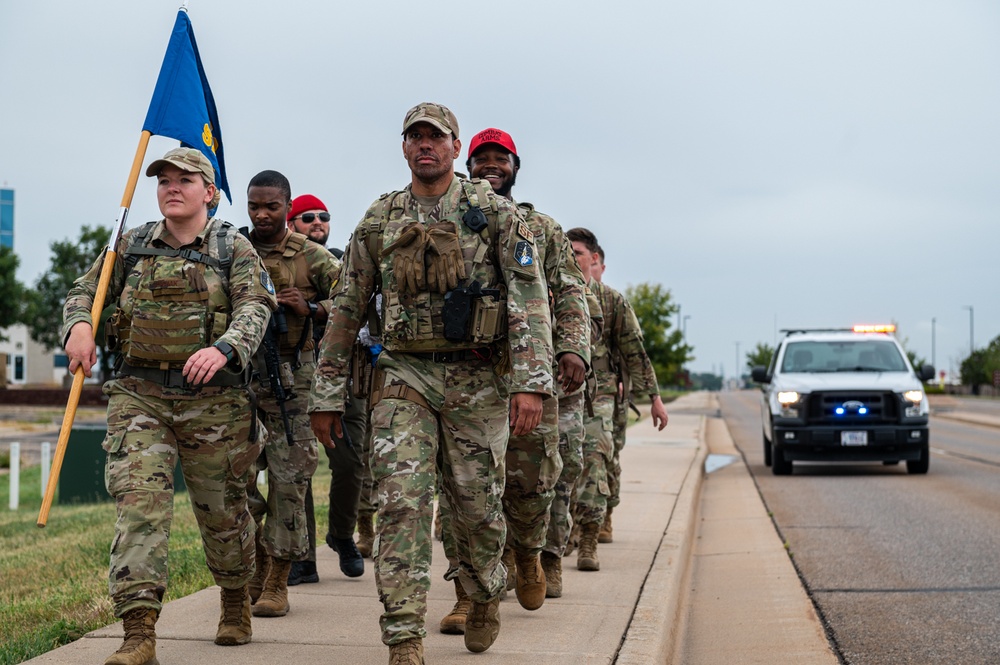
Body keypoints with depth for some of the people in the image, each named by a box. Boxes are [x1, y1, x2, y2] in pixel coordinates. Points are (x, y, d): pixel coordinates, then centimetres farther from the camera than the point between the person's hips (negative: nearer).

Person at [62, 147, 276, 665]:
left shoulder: (234, 248, 3)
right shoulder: (131, 245, 11)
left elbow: (254, 308, -10)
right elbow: (85, 290, 16)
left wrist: (223, 348, -30)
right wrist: (79, 325, -8)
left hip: (213, 398, -1)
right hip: (139, 394, 1)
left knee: (222, 508, 11)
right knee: (138, 501, -14)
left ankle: (236, 602, 38)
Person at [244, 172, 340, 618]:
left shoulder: (311, 257, 3)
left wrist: (311, 309, -15)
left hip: (292, 377, -2)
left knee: (289, 477, -3)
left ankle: (277, 584, 4)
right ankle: (255, 568, 20)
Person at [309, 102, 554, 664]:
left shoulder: (494, 211, 0)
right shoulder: (378, 222, 8)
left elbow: (530, 296, -8)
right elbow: (346, 311, 12)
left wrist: (532, 381, -19)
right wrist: (328, 395, 10)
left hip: (478, 380, -1)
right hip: (404, 377, 1)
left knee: (478, 505, 7)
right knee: (401, 501, -11)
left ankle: (486, 597, 37)